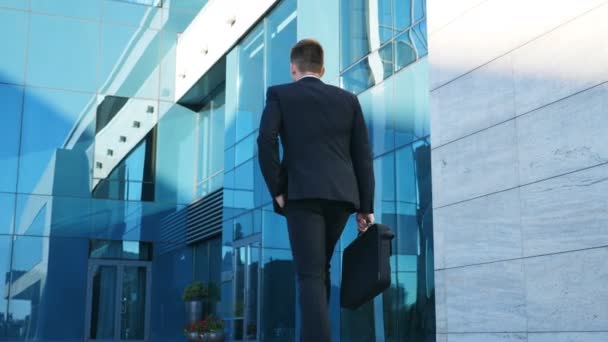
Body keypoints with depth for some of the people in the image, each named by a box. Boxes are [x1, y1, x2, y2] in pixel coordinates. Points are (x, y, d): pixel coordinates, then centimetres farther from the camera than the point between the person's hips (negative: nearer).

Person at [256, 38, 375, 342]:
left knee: (310, 274, -7)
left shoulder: (279, 94, 9)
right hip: (342, 195, 4)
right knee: (318, 267, 20)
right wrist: (366, 208, 11)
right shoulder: (348, 99, 18)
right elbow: (363, 156, 12)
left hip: (302, 193, -4)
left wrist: (277, 191, -2)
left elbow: (266, 142, -7)